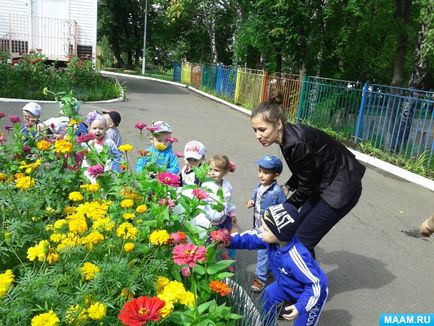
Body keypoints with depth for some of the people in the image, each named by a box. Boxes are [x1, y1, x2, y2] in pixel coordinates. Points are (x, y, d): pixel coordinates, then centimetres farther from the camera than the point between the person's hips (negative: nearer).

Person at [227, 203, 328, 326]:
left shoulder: (295, 258, -45)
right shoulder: (272, 239, -24)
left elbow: (314, 283, -36)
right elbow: (252, 238, -9)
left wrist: (300, 307, -39)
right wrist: (230, 240, -23)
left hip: (313, 291, -7)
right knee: (268, 296, 20)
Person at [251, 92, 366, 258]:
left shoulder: (296, 143, -30)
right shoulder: (288, 136, -3)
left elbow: (306, 188, -18)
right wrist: (287, 187, 3)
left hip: (341, 189, -9)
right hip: (325, 183, 9)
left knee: (303, 240, -4)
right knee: (299, 230, 14)